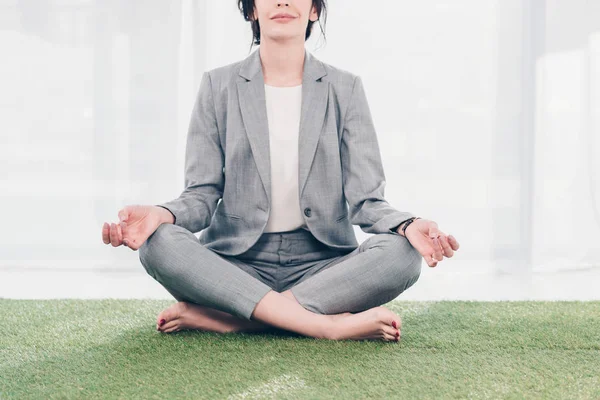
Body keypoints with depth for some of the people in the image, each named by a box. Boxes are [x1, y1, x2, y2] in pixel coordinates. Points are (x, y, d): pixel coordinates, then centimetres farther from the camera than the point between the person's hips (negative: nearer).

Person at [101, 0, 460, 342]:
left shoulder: (345, 89, 4)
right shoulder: (219, 86, 5)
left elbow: (365, 199, -2)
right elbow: (202, 195, 1)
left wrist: (408, 226, -25)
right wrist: (161, 214, -23)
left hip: (320, 264, 0)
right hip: (236, 263, 0)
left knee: (402, 254, -29)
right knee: (158, 243, -29)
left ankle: (217, 318, -28)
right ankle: (331, 325, -33)